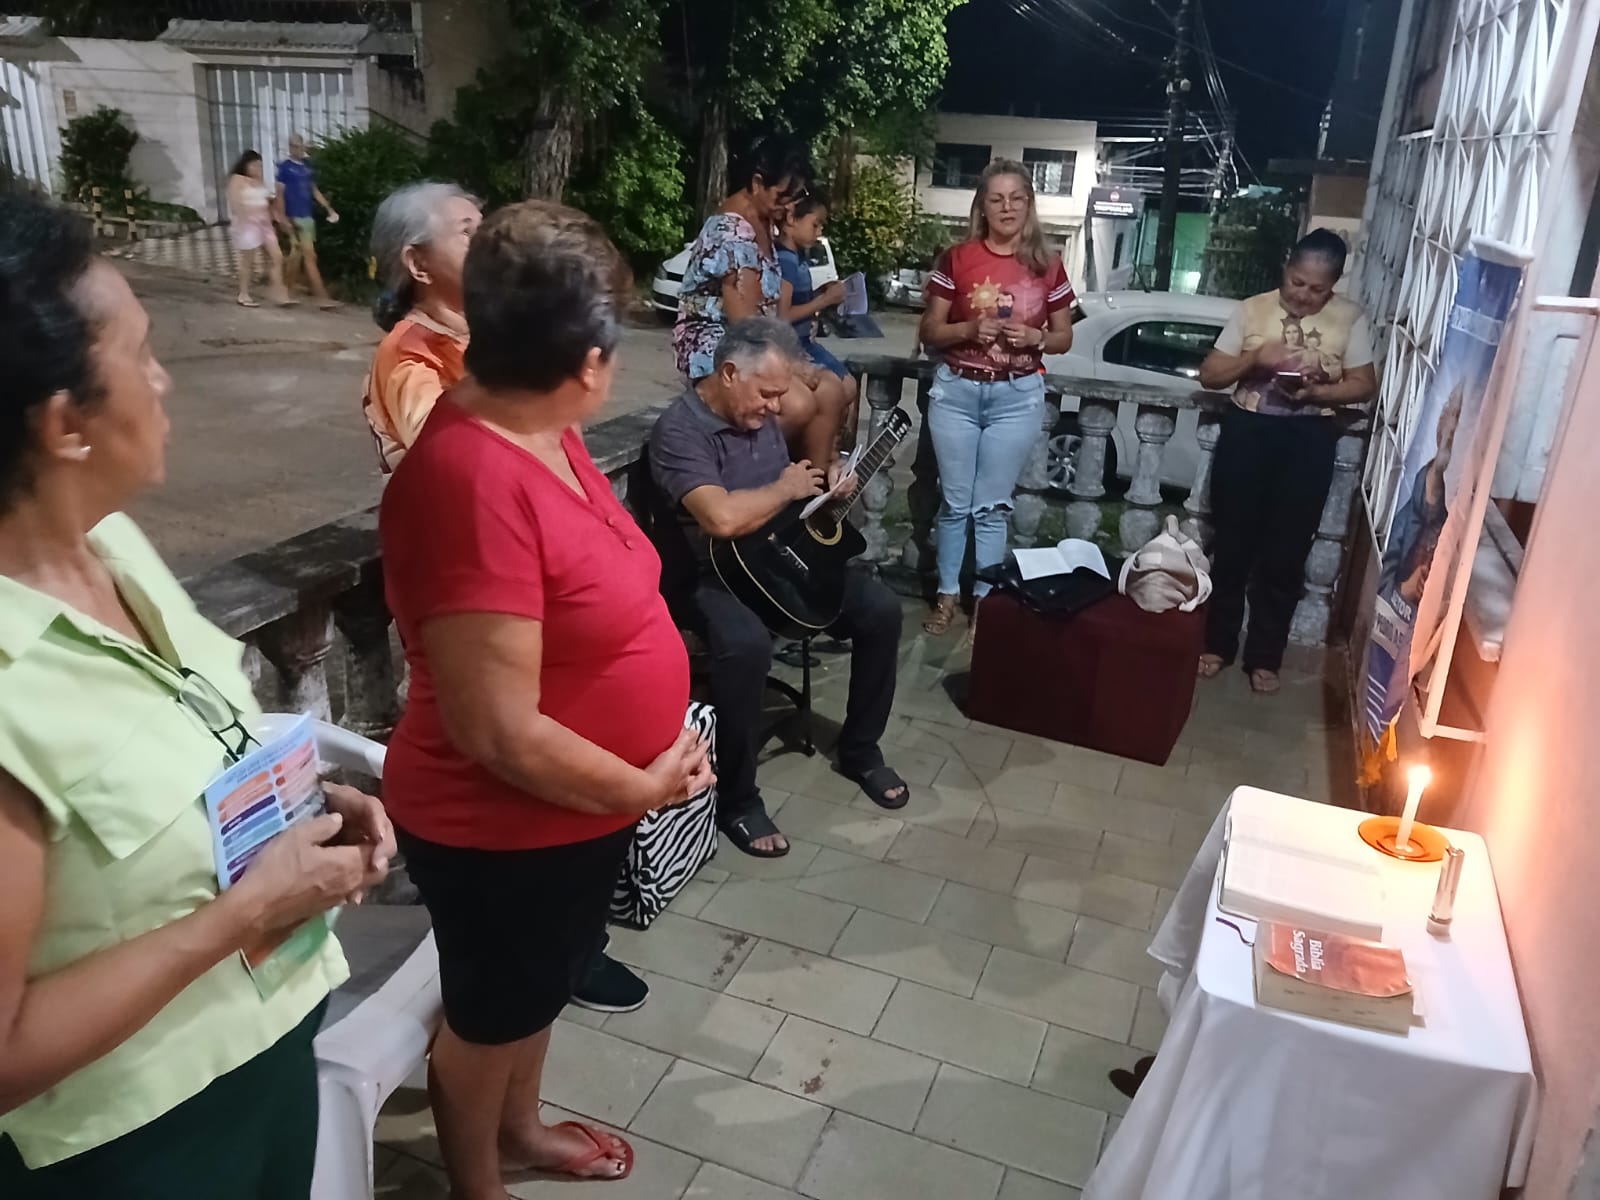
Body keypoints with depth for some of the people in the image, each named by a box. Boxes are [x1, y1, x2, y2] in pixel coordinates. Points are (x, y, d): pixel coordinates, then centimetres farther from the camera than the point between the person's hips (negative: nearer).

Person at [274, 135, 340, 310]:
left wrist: (329, 208, 12)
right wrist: (283, 218, -14)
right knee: (309, 256, -10)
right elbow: (280, 194, -7)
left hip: (308, 215, 7)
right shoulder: (284, 167, -5)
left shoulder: (307, 165, 14)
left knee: (297, 256, 12)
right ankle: (322, 297, -13)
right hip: (295, 217, -7)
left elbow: (314, 190, 20)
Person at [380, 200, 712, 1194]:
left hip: (579, 806, 8)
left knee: (546, 983, 29)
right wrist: (643, 788, -18)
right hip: (505, 828, -8)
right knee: (492, 1009, 18)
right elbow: (500, 734, -31)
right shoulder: (476, 484, -33)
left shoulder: (540, 429, -3)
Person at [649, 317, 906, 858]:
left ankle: (859, 750, 13)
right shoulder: (679, 429, -20)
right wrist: (786, 489, -17)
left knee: (881, 608, -5)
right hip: (708, 575, -8)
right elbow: (723, 517, -35)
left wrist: (823, 488, 0)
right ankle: (736, 799, -18)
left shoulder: (760, 415, 7)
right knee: (746, 643, -38)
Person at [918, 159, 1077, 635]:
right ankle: (947, 595, 19)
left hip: (1017, 396, 0)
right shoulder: (956, 259, -1)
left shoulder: (1047, 266, 2)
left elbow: (1064, 338, 9)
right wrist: (969, 329, -17)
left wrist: (1034, 337, -12)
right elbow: (929, 333, 1)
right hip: (956, 390, 0)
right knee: (955, 501, 7)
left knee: (992, 506, 6)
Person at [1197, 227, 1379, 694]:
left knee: (1286, 553, 6)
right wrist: (1255, 359, -18)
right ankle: (1217, 643, 23)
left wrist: (1314, 392, -17)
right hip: (1247, 431, 0)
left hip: (1309, 441, 0)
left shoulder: (1351, 319, 0)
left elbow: (1365, 386, 1)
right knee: (1232, 543, 7)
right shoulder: (1252, 309, 0)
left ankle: (1264, 655, 20)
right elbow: (1209, 375, -1)